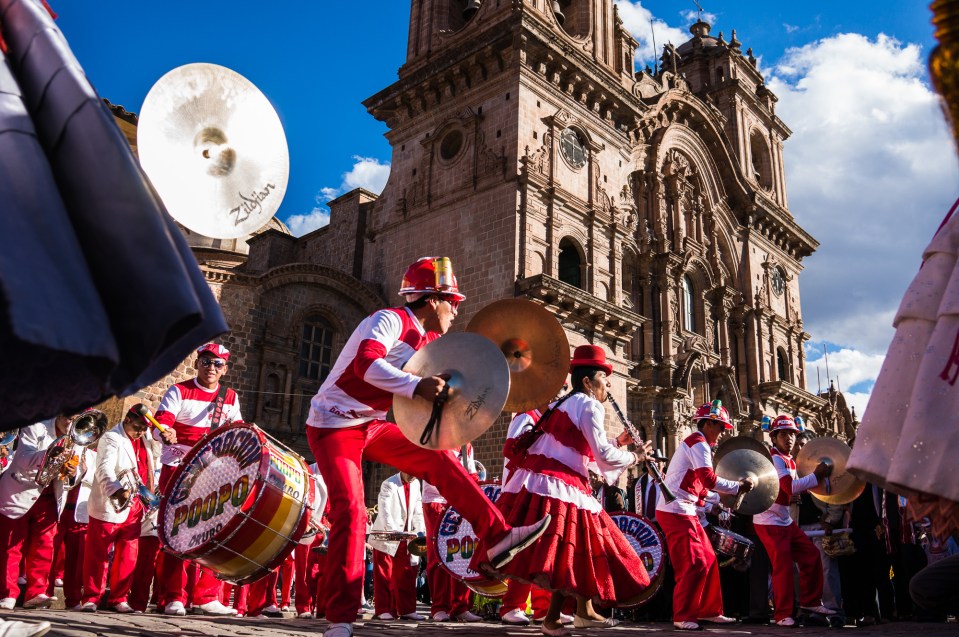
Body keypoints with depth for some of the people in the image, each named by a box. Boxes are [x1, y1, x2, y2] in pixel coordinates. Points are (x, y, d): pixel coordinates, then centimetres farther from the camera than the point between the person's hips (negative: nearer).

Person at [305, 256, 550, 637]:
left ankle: (496, 539, 6)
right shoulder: (390, 320, -20)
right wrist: (416, 387, -49)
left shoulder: (427, 338, 6)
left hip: (371, 426, 8)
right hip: (333, 426, -8)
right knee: (350, 510, -18)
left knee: (439, 460, 1)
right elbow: (365, 363, -38)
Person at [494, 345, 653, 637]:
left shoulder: (565, 403, 22)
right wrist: (636, 456, 3)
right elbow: (604, 456, -13)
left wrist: (617, 443, 23)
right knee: (572, 553, -3)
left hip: (536, 479, 10)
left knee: (569, 553, 15)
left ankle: (584, 612, 23)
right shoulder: (590, 406, -7)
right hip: (558, 486, -10)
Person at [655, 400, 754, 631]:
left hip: (685, 511, 10)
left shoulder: (694, 443, 21)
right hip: (676, 512, -10)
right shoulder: (699, 443, -12)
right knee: (695, 564, -9)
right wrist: (739, 486, -13)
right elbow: (709, 480, -22)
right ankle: (683, 617, 0)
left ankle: (709, 611, 21)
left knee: (708, 560, 13)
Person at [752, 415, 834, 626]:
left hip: (785, 520, 9)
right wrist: (816, 475, -21)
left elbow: (795, 488, 16)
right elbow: (790, 487, -26)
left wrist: (814, 481, 2)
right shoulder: (774, 458, -17)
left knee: (811, 554, 10)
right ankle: (782, 614, 2)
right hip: (769, 522, -9)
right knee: (783, 565, -9)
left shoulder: (790, 461, 13)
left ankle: (810, 601, 23)